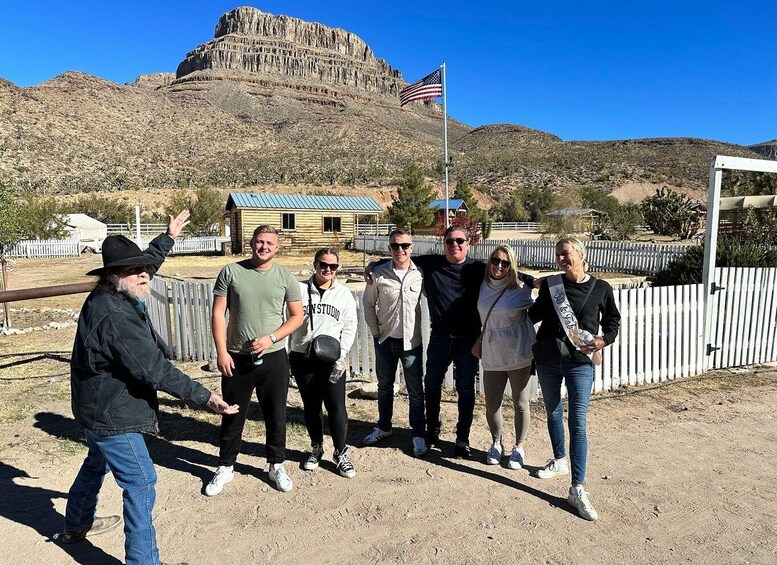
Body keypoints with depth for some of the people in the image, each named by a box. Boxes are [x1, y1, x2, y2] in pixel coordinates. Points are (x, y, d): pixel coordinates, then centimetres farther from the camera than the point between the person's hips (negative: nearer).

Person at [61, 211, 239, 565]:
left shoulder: (105, 297, -2)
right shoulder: (116, 317, -32)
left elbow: (146, 262, 16)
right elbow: (156, 370, -34)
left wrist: (168, 238, 27)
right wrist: (203, 398, -34)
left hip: (96, 407, 11)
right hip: (112, 416, -11)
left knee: (97, 463, 31)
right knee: (140, 484, -4)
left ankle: (76, 525, 54)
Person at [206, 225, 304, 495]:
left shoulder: (285, 277, 0)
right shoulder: (231, 272, -2)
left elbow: (297, 316, 2)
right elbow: (218, 314, -2)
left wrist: (271, 338, -12)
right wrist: (221, 352, -8)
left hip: (273, 358, 0)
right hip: (236, 358, 0)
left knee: (276, 416, 12)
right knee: (232, 416, 14)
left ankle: (276, 465, 32)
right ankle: (225, 467, 34)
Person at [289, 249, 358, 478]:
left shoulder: (344, 293, 2)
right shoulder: (300, 289, -1)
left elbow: (349, 327, 3)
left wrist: (342, 354, -7)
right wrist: (287, 355, -4)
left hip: (333, 359, 0)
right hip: (302, 358, 1)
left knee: (337, 408, -3)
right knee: (311, 408, 13)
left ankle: (341, 453, 17)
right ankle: (316, 449, 33)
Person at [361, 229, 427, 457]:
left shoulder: (421, 274, -10)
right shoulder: (379, 273, -6)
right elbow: (368, 303, 3)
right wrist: (375, 331, 1)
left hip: (411, 341, -2)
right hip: (385, 339, 2)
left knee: (415, 390, 7)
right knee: (384, 386, 18)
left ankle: (419, 434, 22)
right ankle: (383, 427, 36)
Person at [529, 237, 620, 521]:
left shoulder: (601, 289, -2)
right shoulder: (549, 284, 2)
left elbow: (612, 321, 9)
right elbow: (534, 314, 15)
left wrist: (603, 340, -7)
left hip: (579, 362, -3)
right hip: (547, 359, 3)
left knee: (577, 423, -5)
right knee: (553, 413, 18)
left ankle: (578, 489, 0)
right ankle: (559, 461, 40)